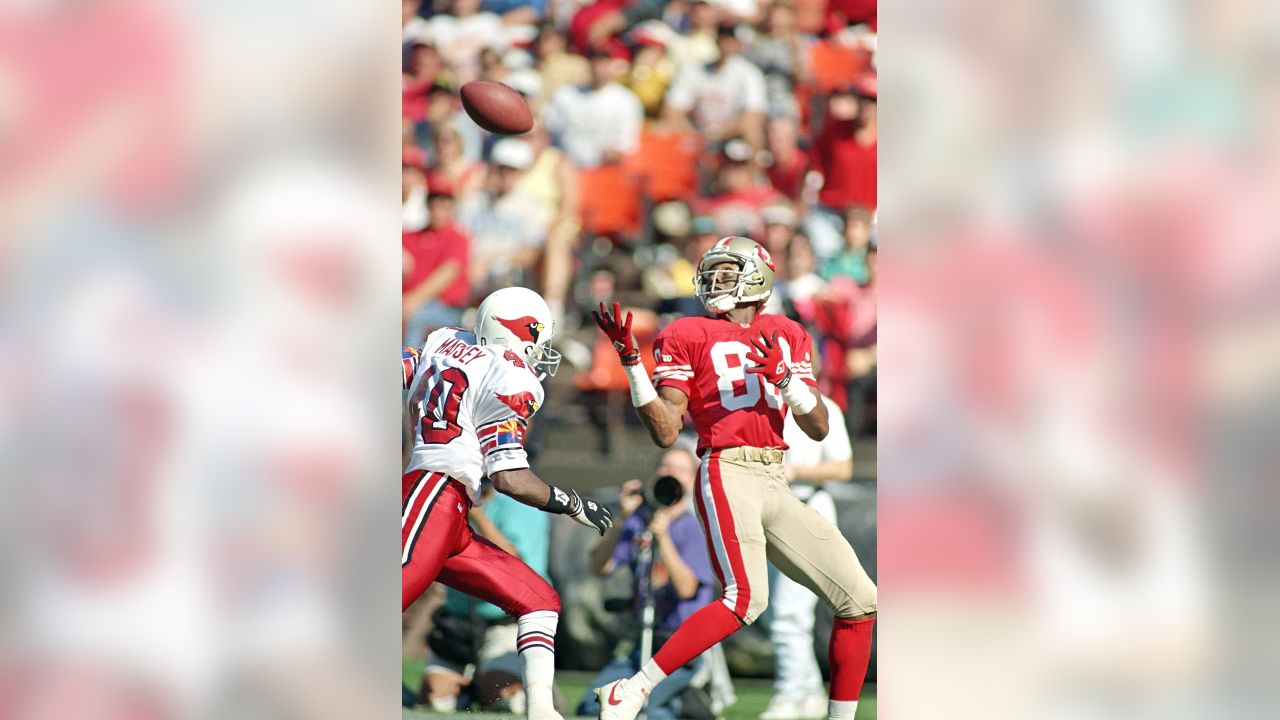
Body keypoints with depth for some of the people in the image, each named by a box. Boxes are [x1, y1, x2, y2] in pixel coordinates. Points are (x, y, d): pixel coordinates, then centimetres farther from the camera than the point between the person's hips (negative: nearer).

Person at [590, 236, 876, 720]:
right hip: (727, 474, -6)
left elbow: (819, 427, 10)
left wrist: (783, 376, -6)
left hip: (776, 484, 6)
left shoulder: (786, 336, 17)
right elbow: (666, 432, -3)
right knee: (746, 597, -27)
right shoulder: (687, 336, 5)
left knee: (859, 601, 3)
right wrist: (630, 362, -11)